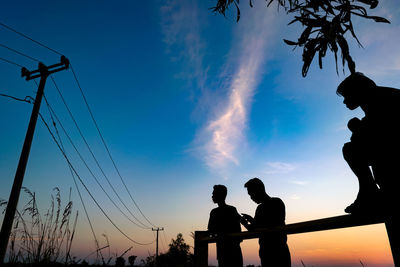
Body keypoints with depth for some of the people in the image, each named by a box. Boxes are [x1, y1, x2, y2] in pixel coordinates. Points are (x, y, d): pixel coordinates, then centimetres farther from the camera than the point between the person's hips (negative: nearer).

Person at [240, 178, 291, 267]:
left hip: (279, 250, -6)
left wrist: (252, 220, -14)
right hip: (265, 250, 6)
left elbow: (274, 226, -14)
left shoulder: (277, 202, -4)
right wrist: (246, 224, 0)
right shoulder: (260, 208, 15)